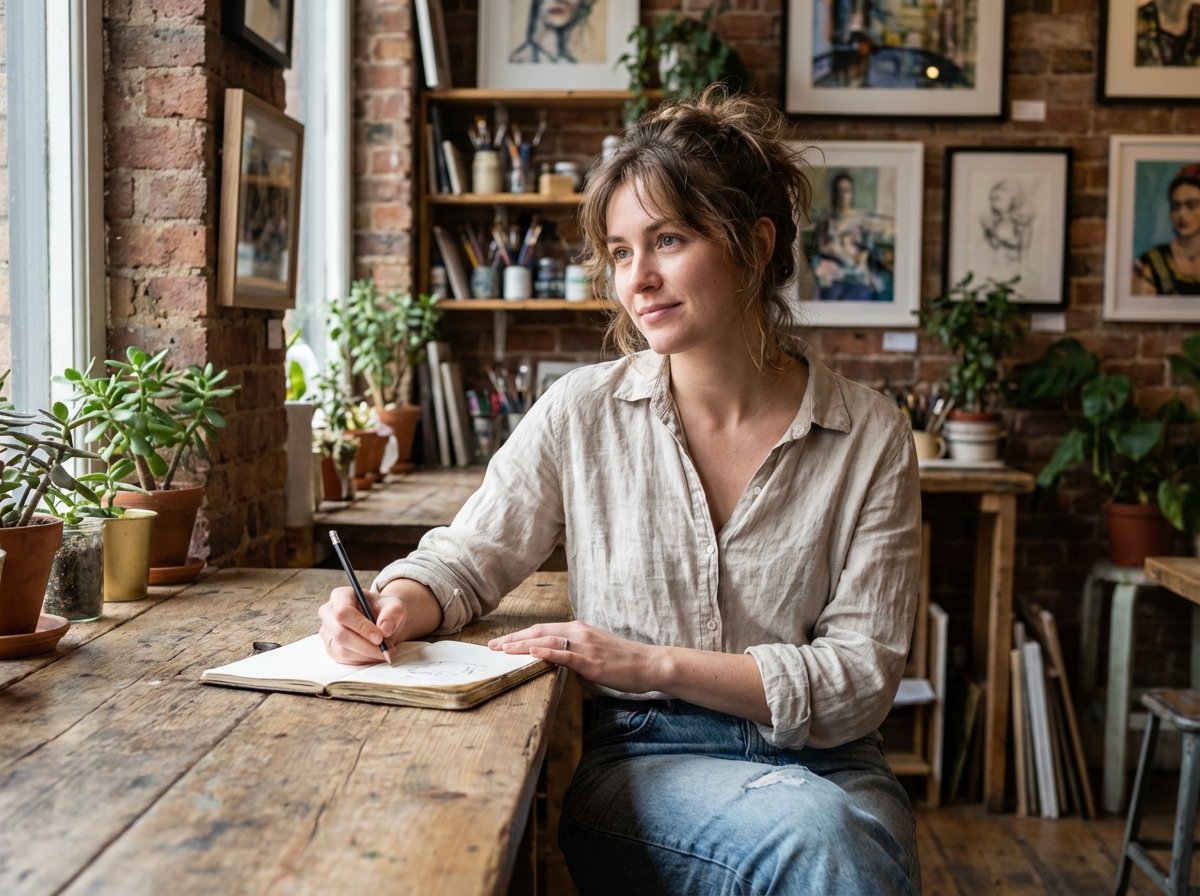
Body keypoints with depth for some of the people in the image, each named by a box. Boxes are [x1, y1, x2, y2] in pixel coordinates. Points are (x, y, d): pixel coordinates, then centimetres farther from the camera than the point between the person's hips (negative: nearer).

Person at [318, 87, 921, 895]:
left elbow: (862, 676, -5)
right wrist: (396, 606, -15)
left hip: (820, 761, 2)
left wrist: (654, 663, -15)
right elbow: (465, 561, 9)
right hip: (638, 761, -1)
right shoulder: (583, 414, -1)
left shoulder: (870, 438, -3)